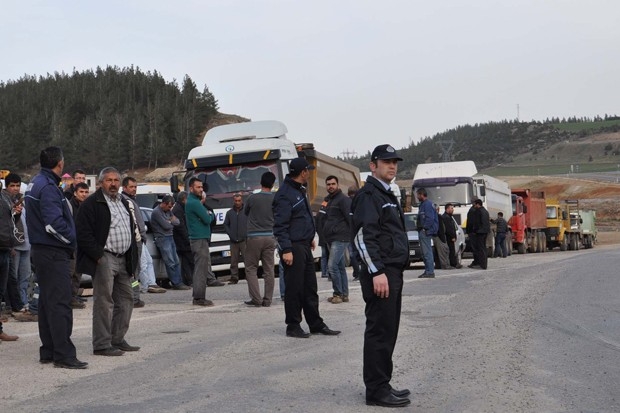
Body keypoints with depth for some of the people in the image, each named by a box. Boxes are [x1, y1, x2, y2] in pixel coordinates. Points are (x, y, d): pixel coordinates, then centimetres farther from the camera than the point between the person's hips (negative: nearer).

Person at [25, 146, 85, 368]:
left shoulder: (35, 183, 14)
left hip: (40, 250, 10)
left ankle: (48, 351, 21)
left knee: (47, 302, 14)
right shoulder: (48, 188, -17)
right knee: (59, 303, -8)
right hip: (54, 252, -10)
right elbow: (54, 223, -24)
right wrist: (72, 241, -9)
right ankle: (63, 355, -7)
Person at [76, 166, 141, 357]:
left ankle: (118, 339, 22)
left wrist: (132, 259, 14)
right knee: (104, 302, -6)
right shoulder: (91, 204, -7)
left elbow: (132, 231, 24)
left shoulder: (125, 203, 18)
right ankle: (102, 345, -1)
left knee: (126, 299, 12)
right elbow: (83, 234, -13)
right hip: (104, 259, -8)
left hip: (123, 259, 8)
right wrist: (98, 256, -17)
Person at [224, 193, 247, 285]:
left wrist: (247, 234, -6)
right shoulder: (229, 212, 12)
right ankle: (234, 278, 10)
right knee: (234, 261, 5)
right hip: (233, 241, 3)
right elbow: (226, 225, 17)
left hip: (244, 240, -3)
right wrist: (230, 234, 3)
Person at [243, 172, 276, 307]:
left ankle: (256, 298, -2)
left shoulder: (253, 198, -6)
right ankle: (267, 300, 8)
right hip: (270, 237, 3)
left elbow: (246, 213, 11)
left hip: (254, 237, -3)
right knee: (269, 270, 6)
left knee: (251, 269, 6)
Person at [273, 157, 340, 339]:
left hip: (304, 246, 10)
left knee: (310, 287, 13)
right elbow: (280, 225, -19)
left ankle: (316, 324, 20)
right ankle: (293, 326, 8)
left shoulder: (300, 190, 15)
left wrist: (310, 238, 23)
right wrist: (286, 249, -22)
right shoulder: (285, 194, -15)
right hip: (293, 247, -10)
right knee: (294, 288, -2)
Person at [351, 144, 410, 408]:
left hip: (393, 272, 10)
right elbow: (363, 237, -19)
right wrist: (377, 272, -24)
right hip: (380, 273, -10)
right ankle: (376, 390, -1)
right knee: (379, 332, -7)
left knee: (389, 330, 13)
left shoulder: (387, 195, 21)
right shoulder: (368, 194, -10)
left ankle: (382, 384, 20)